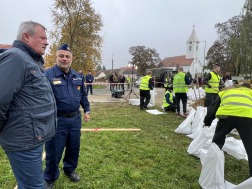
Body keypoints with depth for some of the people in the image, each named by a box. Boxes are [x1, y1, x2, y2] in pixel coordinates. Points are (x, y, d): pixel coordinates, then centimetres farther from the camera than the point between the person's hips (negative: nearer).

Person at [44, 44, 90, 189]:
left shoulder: (78, 76, 8)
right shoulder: (47, 75, -10)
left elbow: (84, 95, 17)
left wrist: (87, 110, 13)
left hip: (75, 119, 5)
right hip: (57, 121, -5)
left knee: (74, 148, 19)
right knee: (54, 152, 10)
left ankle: (70, 170, 45)